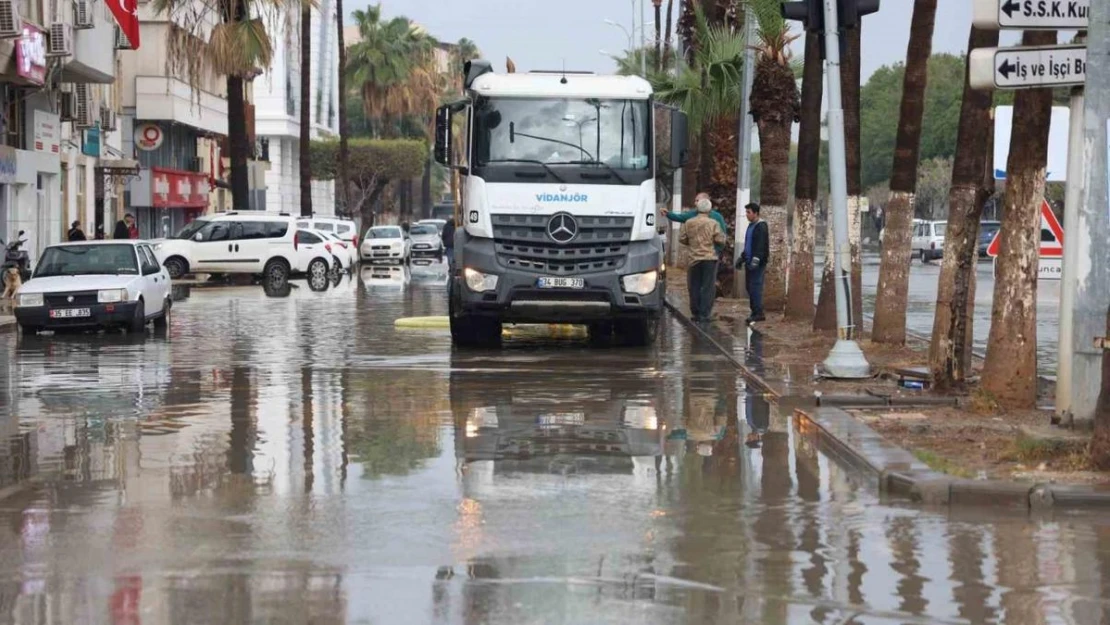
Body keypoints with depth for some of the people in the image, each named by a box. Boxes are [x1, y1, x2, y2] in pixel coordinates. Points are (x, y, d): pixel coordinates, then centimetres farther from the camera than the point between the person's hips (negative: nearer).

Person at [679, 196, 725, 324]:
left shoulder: (689, 223, 2)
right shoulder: (713, 223, -7)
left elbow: (682, 239, 7)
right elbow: (720, 240, -8)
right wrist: (722, 234, 14)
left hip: (694, 259, 3)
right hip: (709, 258, -3)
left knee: (694, 287, 11)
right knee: (708, 288, 0)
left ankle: (695, 314, 13)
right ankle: (704, 315, -4)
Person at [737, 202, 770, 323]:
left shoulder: (761, 227, -12)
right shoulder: (751, 226, 18)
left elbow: (760, 246, -20)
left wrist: (755, 261, -27)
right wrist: (741, 258, 26)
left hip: (758, 262, -10)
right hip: (750, 261, 10)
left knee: (755, 286, -12)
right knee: (749, 286, 9)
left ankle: (758, 313, -12)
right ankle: (755, 312, 13)